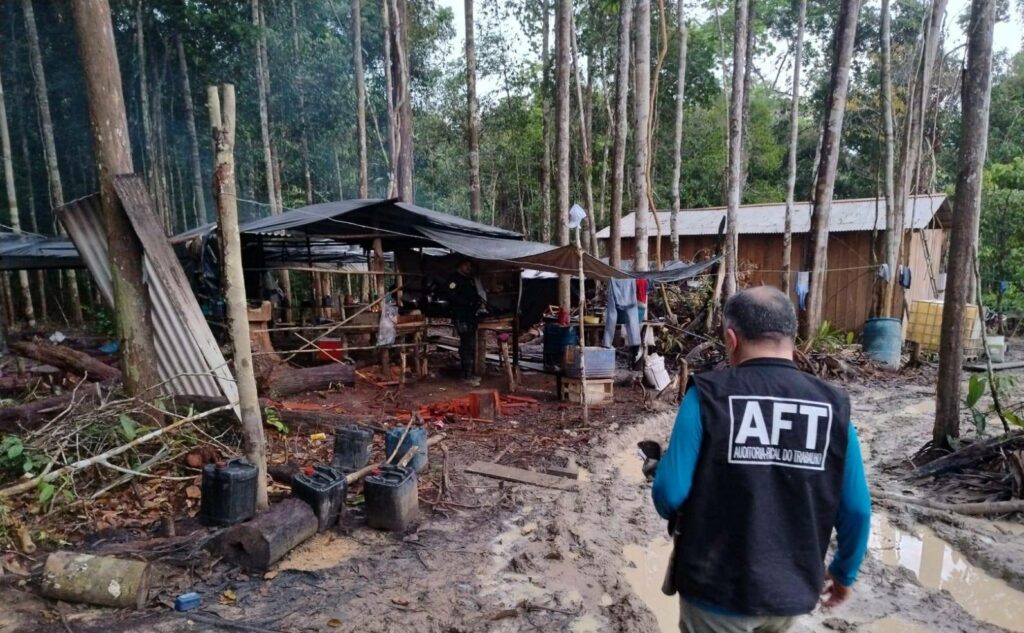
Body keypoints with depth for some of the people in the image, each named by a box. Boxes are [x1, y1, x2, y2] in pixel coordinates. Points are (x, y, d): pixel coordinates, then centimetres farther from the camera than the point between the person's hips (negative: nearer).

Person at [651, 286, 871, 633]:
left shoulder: (708, 395, -18)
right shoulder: (833, 406, -7)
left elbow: (670, 493, -19)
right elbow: (857, 509, -1)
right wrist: (845, 572, 17)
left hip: (718, 590, -3)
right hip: (792, 590, 4)